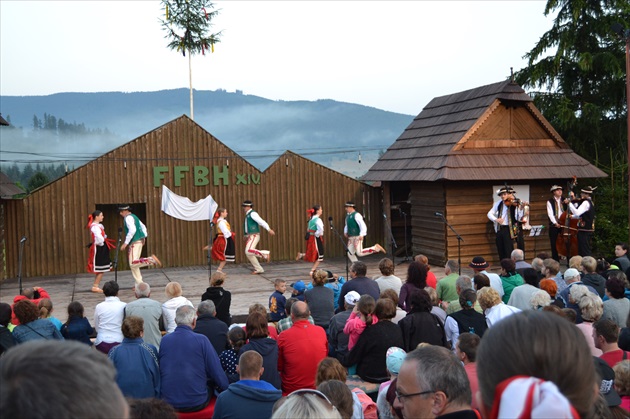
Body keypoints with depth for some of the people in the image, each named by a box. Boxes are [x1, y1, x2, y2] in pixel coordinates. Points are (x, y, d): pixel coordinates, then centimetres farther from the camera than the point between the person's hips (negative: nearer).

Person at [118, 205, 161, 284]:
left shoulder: (128, 218, -11)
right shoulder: (134, 216, 19)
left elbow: (132, 230, -25)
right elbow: (143, 227, 27)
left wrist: (126, 243, -24)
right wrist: (144, 237, 22)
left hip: (135, 242, -10)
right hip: (139, 241, 10)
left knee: (133, 263, -17)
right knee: (133, 264, 11)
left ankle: (151, 259, -20)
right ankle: (139, 283, 12)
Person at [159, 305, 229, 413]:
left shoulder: (164, 340, -1)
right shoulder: (201, 340, -11)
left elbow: (158, 371, 12)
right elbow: (217, 372, -8)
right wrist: (225, 388, 11)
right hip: (196, 404, -3)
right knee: (212, 381, 24)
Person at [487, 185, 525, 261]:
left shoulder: (515, 204, -6)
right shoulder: (498, 203, 6)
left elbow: (519, 218, -14)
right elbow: (490, 213, 9)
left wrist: (521, 209, -30)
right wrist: (496, 219, -9)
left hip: (508, 229, -4)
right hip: (499, 229, 4)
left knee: (509, 251, -5)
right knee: (501, 251, 9)